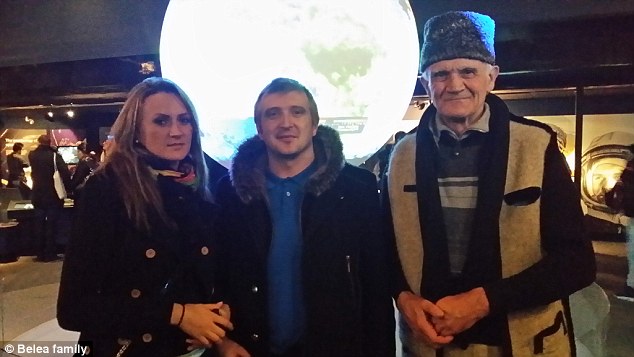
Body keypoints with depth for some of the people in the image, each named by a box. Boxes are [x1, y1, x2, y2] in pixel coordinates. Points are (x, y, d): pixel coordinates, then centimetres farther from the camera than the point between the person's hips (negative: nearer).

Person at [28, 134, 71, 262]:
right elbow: (66, 174, -21)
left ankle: (41, 254, 13)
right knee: (51, 225, 2)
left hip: (38, 196, 4)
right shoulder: (55, 155, -11)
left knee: (39, 225, 10)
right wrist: (66, 188, -7)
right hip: (54, 196, -4)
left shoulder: (32, 156, 3)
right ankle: (50, 254, 5)